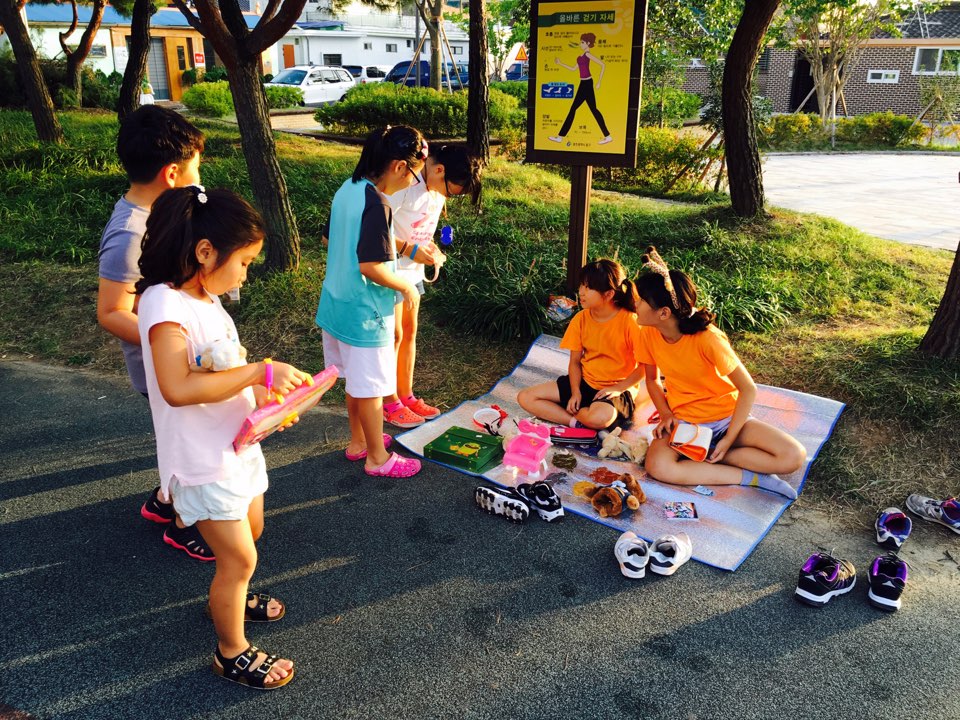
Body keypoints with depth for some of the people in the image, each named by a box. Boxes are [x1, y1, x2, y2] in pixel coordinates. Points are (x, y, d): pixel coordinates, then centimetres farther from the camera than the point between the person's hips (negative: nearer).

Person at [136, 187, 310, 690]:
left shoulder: (206, 299, 4)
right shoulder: (165, 304, -25)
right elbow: (177, 388, -37)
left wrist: (265, 395, -4)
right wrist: (261, 370, -34)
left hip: (238, 445, 9)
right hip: (203, 461, -9)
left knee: (249, 532, 26)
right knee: (239, 558, 3)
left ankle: (232, 599, 53)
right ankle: (232, 654, 26)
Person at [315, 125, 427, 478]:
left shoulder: (348, 189, 4)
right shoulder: (377, 204, -24)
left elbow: (331, 240, 15)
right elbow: (371, 267, -27)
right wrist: (406, 287, -11)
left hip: (337, 304, 9)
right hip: (364, 313, -9)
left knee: (356, 380, 23)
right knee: (371, 386, 7)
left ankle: (358, 441, 39)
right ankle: (377, 458, 23)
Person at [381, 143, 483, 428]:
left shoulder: (438, 188, 3)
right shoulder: (405, 182, -25)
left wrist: (430, 248, -2)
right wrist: (409, 249, -24)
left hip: (413, 271, 8)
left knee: (410, 331, 14)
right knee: (393, 336, 0)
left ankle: (406, 395, 27)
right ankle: (390, 403, 14)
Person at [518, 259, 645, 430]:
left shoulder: (630, 322, -17)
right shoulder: (581, 319, -2)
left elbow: (644, 365, -11)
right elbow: (575, 361, 4)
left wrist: (618, 389, -17)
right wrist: (575, 392, -9)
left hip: (617, 388, -6)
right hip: (584, 382, 6)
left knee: (600, 417, -42)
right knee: (525, 398, -9)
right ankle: (576, 422, -17)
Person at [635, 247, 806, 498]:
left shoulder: (707, 338, -25)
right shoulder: (648, 334, -10)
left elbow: (748, 390, -16)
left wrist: (729, 440, -18)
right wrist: (666, 414, -10)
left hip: (727, 416, -2)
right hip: (683, 420, 2)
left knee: (793, 457, -25)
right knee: (657, 466, -32)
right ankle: (752, 478, -15)